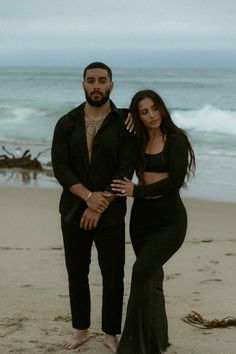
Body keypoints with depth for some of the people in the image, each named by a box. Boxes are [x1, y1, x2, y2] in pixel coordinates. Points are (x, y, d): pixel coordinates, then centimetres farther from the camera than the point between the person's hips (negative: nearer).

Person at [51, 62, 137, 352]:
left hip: (111, 214, -2)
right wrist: (88, 196, -19)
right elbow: (59, 166, -6)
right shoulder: (66, 123, 2)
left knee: (113, 274, 2)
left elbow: (126, 170, -10)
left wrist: (99, 206, -15)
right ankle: (81, 329, 25)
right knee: (76, 272, 10)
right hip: (73, 211, 2)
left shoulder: (124, 122, -4)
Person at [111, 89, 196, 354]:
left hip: (170, 221, -6)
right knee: (152, 278, 13)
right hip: (142, 218, 6)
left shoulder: (176, 139, -8)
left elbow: (176, 181, -16)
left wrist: (137, 191, -11)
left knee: (142, 271, -20)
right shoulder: (137, 142, 8)